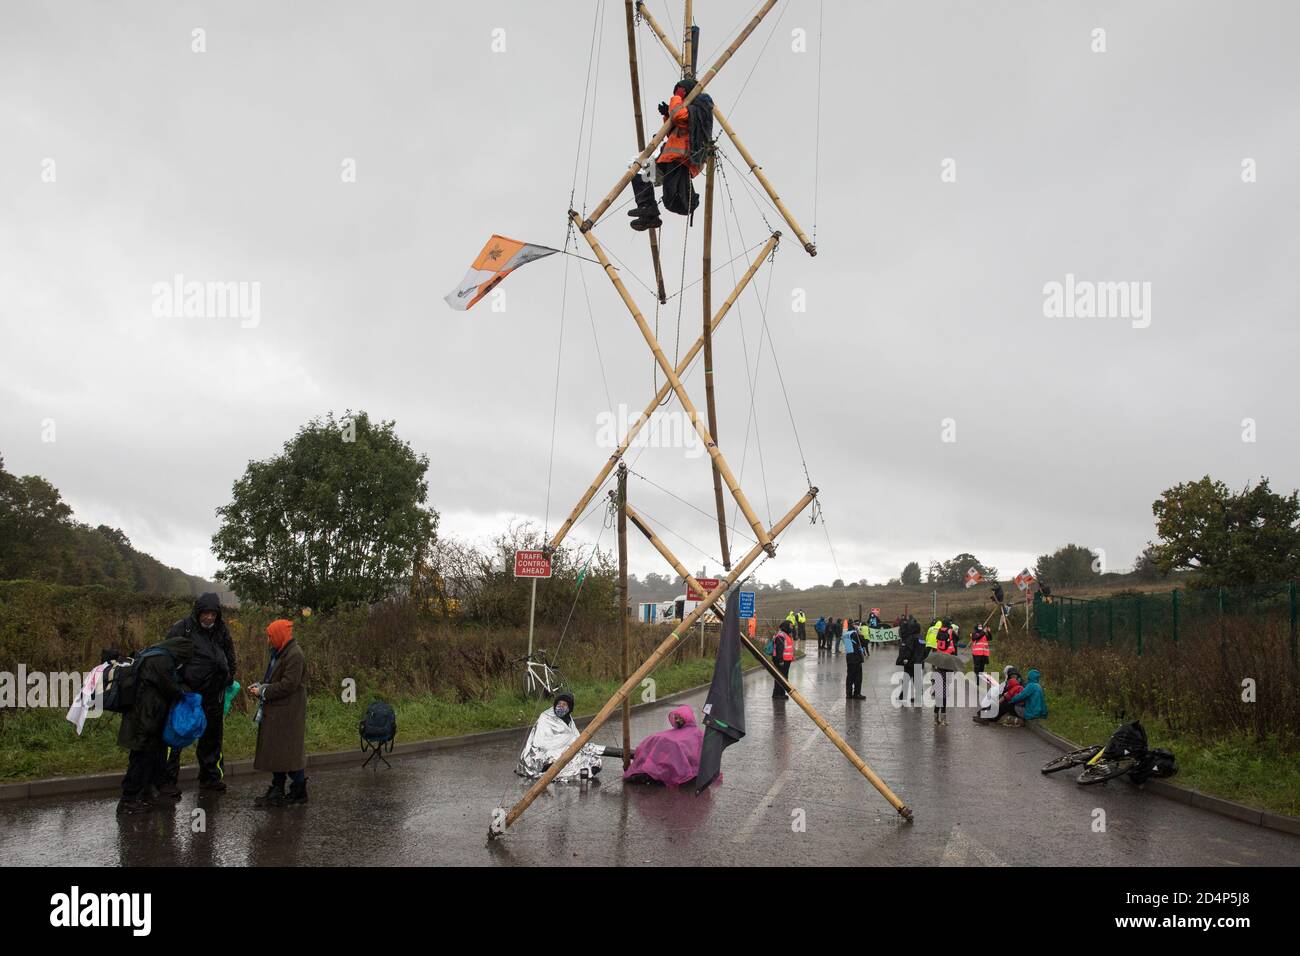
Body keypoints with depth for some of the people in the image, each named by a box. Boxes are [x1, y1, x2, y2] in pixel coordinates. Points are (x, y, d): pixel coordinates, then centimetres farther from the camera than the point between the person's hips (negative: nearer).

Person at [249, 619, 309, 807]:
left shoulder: (295, 655, -17)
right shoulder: (279, 653, 15)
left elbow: (288, 685, -22)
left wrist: (263, 691, -15)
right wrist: (259, 687, 2)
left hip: (288, 713, -10)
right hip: (276, 712, 10)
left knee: (290, 751, -3)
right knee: (276, 751, 13)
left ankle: (299, 790, 8)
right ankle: (277, 790, 22)